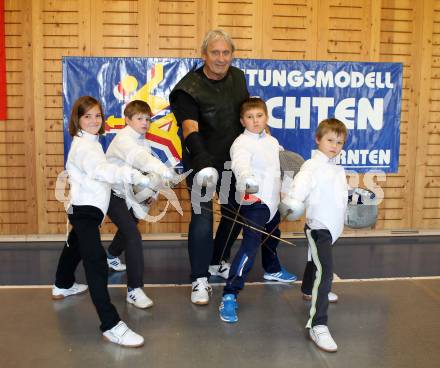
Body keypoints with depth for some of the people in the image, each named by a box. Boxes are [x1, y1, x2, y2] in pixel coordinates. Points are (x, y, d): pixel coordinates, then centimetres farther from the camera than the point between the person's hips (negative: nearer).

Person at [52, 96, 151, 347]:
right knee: (96, 263, -19)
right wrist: (139, 177, -44)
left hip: (87, 209, 11)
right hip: (84, 210, -11)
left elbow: (102, 174, 15)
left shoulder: (92, 143, 16)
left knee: (76, 247, 31)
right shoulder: (82, 146, -18)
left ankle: (63, 286, 57)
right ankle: (111, 325, -24)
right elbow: (103, 171, -35)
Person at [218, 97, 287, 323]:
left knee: (272, 236, 29)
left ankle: (272, 269, 57)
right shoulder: (242, 143, -18)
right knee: (250, 246, -19)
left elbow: (282, 163, 22)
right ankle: (229, 296, -18)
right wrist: (245, 177, -61)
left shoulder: (272, 142, 8)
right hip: (254, 202, -9)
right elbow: (240, 163, -40)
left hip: (272, 201, 9)